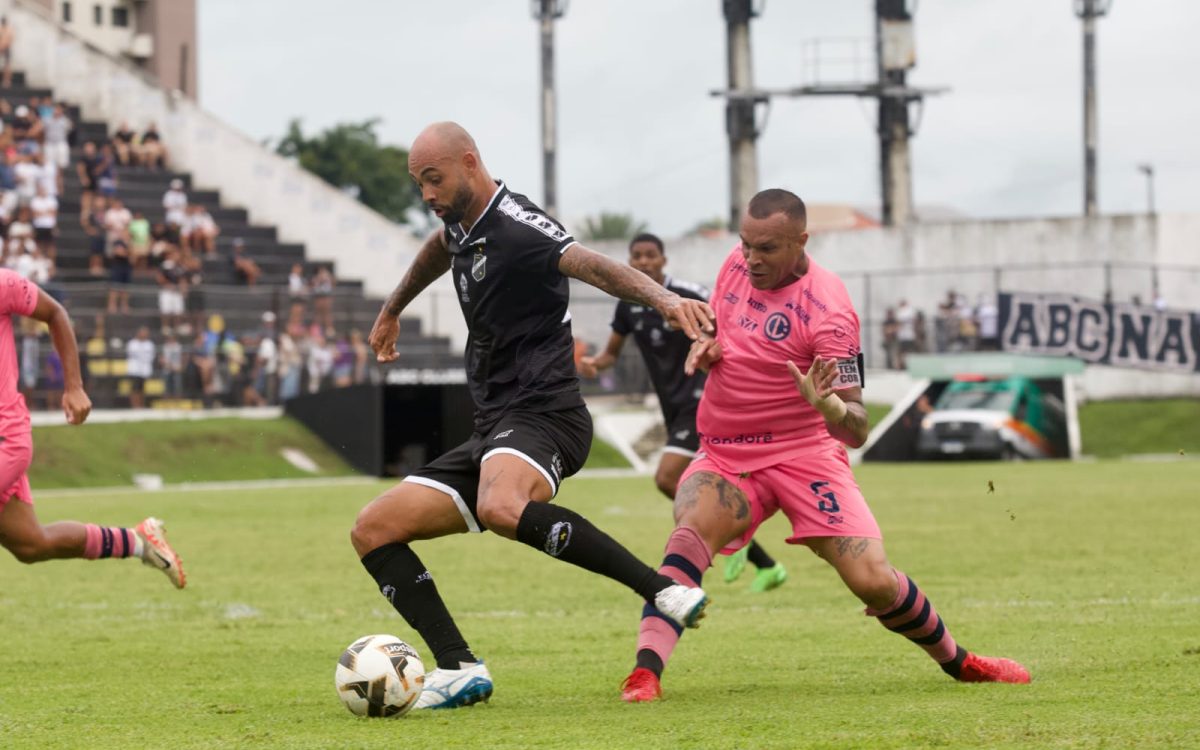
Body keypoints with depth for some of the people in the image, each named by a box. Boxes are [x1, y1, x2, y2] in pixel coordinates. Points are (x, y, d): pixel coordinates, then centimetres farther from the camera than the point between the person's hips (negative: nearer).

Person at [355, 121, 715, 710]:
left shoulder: (516, 226, -12)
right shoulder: (462, 226, 17)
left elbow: (590, 265, -30)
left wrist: (663, 299, -47)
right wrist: (392, 312, 57)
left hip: (543, 414, -10)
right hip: (492, 430, 10)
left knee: (501, 508, -41)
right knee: (372, 530, 2)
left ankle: (665, 592, -36)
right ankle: (459, 668, -8)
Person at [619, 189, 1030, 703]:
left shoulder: (827, 311, -19)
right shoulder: (737, 265, -1)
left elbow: (856, 429, -23)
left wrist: (827, 405, -46)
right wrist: (705, 345, 1)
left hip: (804, 453, -4)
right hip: (725, 454, 4)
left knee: (873, 582, -13)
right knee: (693, 527, -30)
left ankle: (959, 663, 16)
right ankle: (645, 673, -37)